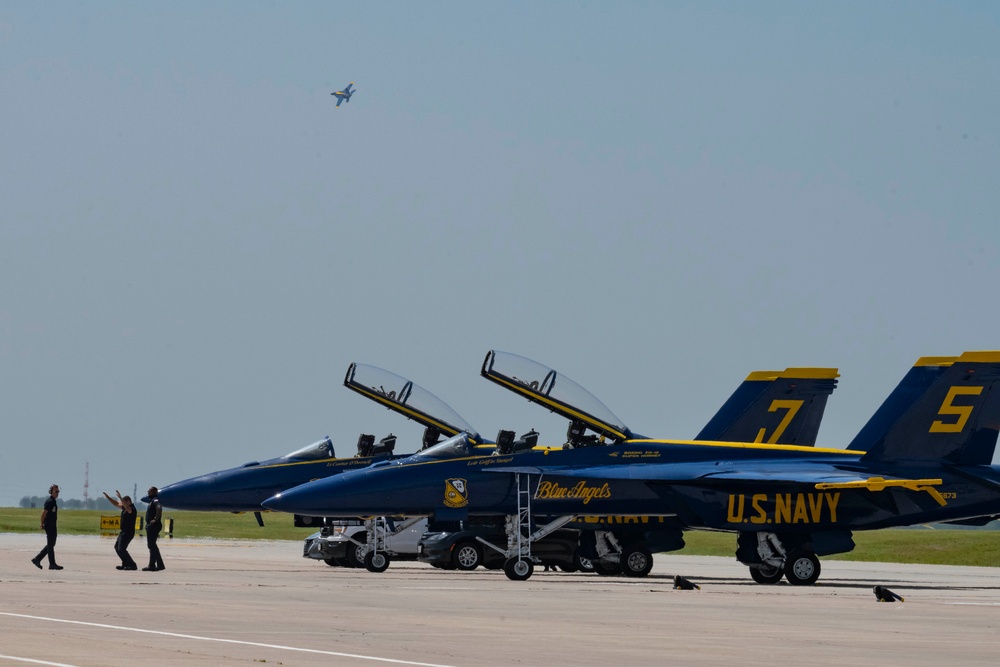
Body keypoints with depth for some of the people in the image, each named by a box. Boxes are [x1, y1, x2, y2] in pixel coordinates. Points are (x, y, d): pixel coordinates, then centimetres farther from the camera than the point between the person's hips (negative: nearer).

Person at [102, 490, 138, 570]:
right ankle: (125, 564, 19)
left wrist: (120, 497, -47)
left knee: (121, 549, -14)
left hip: (128, 533, -11)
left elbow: (127, 507, -39)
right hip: (123, 532, 11)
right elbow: (116, 504, 22)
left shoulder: (131, 509, -16)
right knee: (117, 547, 17)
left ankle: (132, 565, -12)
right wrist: (107, 497, 17)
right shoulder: (125, 508, 12)